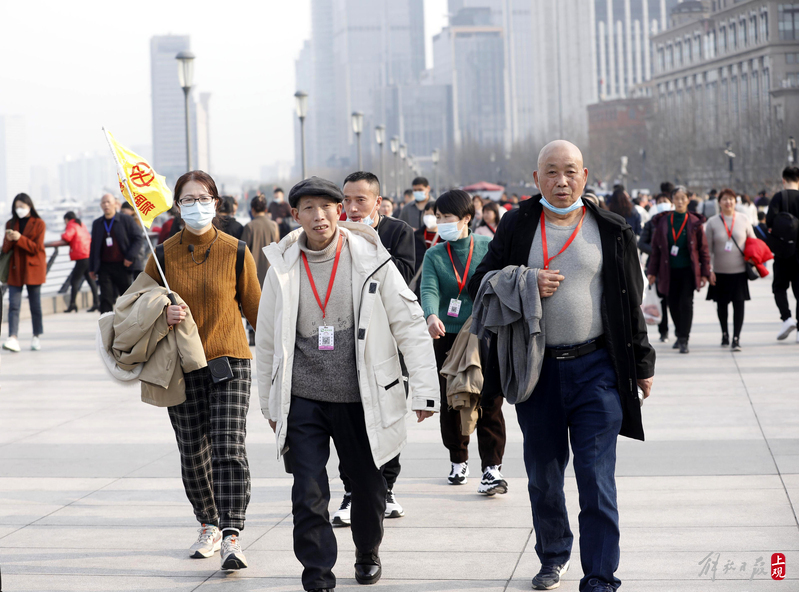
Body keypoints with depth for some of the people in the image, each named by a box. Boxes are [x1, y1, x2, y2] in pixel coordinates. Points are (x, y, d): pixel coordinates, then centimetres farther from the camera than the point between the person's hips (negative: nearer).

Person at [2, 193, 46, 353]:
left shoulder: (38, 224, 0)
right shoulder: (11, 224, 11)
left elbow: (36, 247, -9)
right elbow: (5, 249, 8)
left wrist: (20, 238, -21)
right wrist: (8, 240, -14)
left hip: (33, 269, -3)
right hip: (15, 269, 3)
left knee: (35, 304, 4)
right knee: (13, 305, -8)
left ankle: (37, 337, 17)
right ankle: (13, 338, -17)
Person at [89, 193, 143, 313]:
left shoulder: (125, 220, 1)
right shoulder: (97, 224, 12)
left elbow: (138, 238, 0)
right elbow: (94, 246, 14)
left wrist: (130, 257, -10)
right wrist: (92, 268, 10)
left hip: (122, 266, -2)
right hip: (104, 267, 2)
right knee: (106, 299, -6)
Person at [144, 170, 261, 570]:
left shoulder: (235, 252, -2)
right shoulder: (163, 255, 2)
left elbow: (255, 308, 7)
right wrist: (163, 315, -11)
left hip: (229, 361, -2)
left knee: (229, 448, -14)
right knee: (193, 454, 9)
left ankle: (231, 537, -17)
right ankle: (209, 526, 29)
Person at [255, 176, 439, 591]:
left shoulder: (371, 261, -5)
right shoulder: (283, 268, 0)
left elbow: (410, 326, -3)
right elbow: (266, 341, 10)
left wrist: (424, 390, -6)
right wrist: (269, 405, 13)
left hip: (361, 397, 0)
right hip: (302, 399, 0)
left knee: (368, 486, 13)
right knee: (308, 494, -6)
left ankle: (367, 553, 39)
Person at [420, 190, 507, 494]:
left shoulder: (488, 247, 2)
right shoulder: (434, 255, 4)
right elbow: (429, 290, -11)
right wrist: (432, 316, -31)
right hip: (448, 337, 2)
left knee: (489, 402, -8)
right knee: (451, 403, 7)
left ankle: (492, 468, -5)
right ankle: (458, 462, 26)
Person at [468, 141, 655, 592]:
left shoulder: (611, 231, 4)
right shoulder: (517, 227, 5)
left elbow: (631, 301, 9)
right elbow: (481, 283, 8)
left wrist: (642, 364, 9)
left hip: (596, 367, -2)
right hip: (536, 369, 2)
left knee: (597, 478, -6)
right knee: (543, 475, 14)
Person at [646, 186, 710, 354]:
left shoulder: (694, 222, 0)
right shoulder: (663, 222, 3)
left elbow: (703, 249, 3)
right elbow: (656, 248, 7)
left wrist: (705, 272, -1)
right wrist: (652, 271, 4)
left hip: (688, 270, -2)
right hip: (669, 270, 2)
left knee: (686, 303, -9)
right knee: (673, 304, 7)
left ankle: (684, 340, -6)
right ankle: (679, 335, 27)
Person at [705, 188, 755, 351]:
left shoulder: (743, 220, 4)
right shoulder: (712, 223, 1)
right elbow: (708, 248, 2)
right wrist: (709, 270, -4)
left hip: (739, 270, 0)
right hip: (720, 271, 0)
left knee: (739, 304, -7)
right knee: (721, 304, 10)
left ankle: (736, 338, -4)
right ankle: (724, 334, 29)